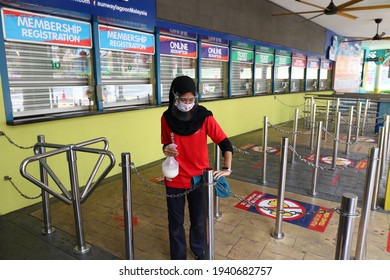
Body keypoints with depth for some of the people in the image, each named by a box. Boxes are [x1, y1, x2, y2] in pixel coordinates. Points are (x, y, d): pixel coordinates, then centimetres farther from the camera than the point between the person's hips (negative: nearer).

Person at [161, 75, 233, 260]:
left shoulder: (204, 117, -14)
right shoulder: (167, 118, -9)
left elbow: (225, 144, -8)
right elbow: (166, 145, 5)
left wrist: (227, 168, -18)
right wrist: (167, 150, -17)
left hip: (199, 179, -1)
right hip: (175, 180, 1)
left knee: (198, 221, 16)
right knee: (175, 223, 14)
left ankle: (199, 254, 44)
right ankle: (178, 258, 37)